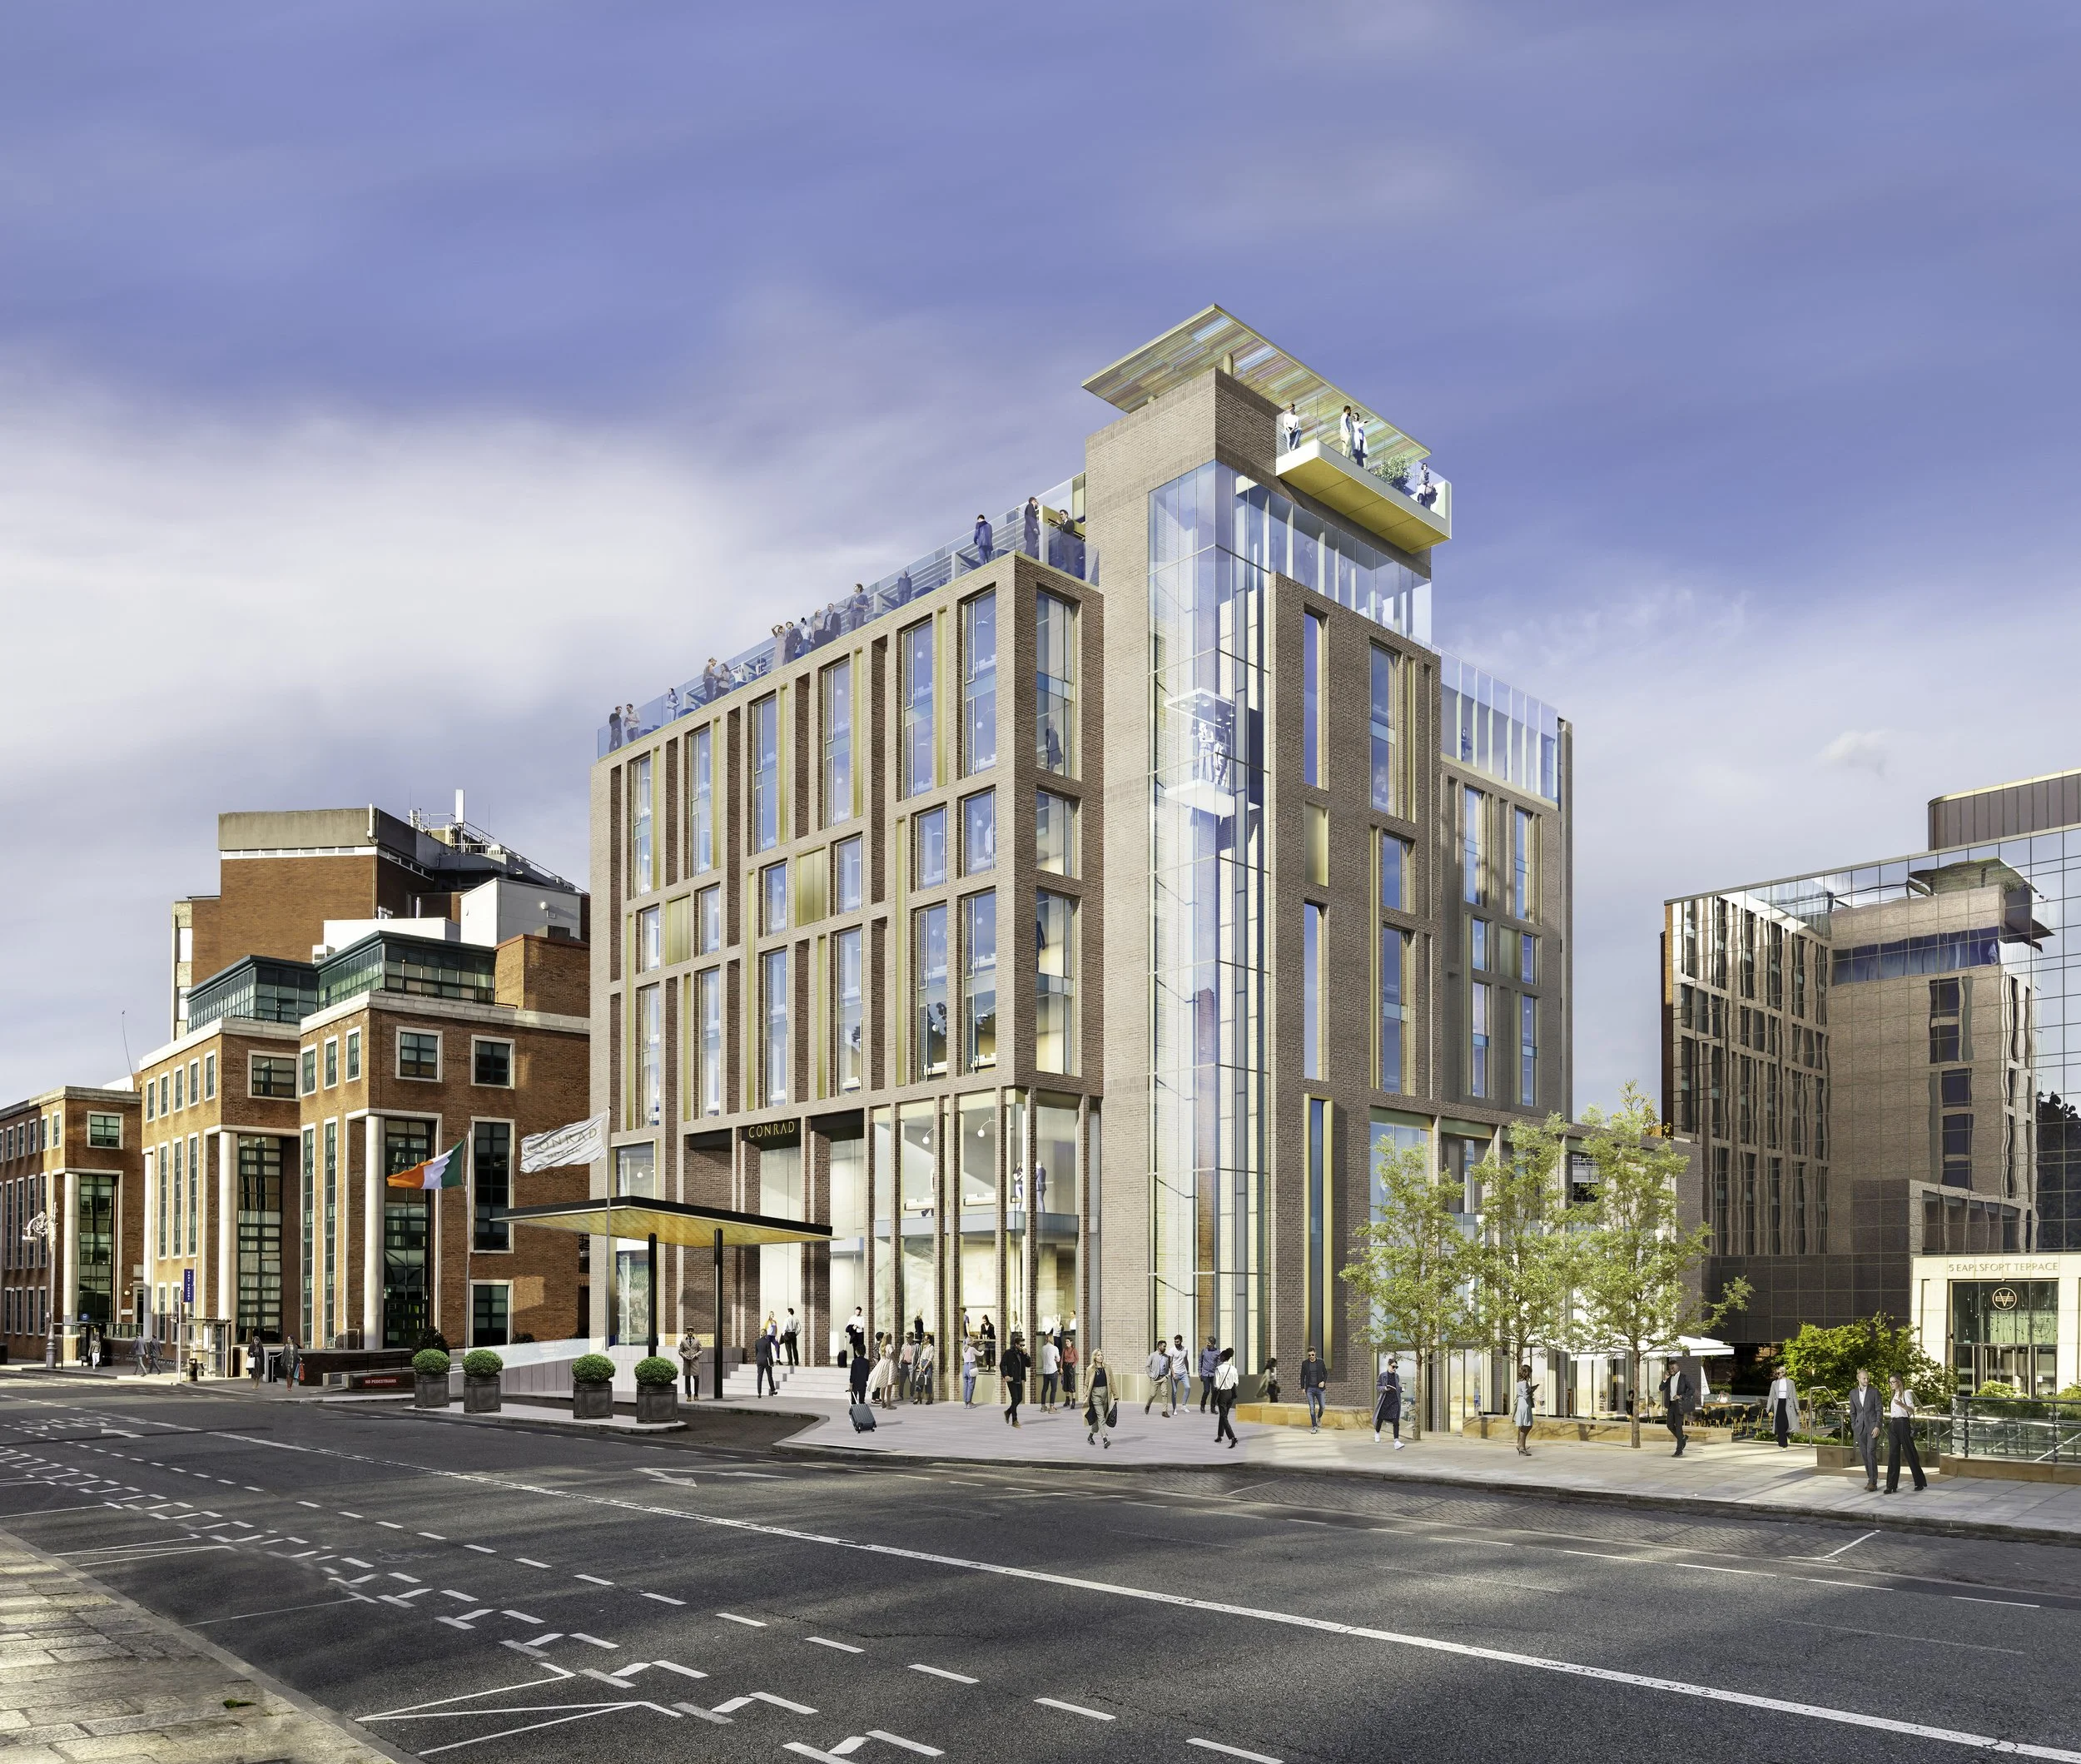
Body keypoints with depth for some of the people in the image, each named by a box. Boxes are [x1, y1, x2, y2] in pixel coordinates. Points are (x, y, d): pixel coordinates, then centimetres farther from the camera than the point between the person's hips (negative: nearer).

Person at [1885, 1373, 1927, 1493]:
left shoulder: (1906, 1393, -4)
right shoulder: (1893, 1395, 19)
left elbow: (1911, 1410, -15)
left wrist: (1901, 1404, -30)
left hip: (1903, 1424, -7)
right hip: (1893, 1425, 7)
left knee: (1909, 1453, 0)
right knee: (1893, 1454, 0)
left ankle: (1920, 1482, 14)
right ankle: (1892, 1485, -3)